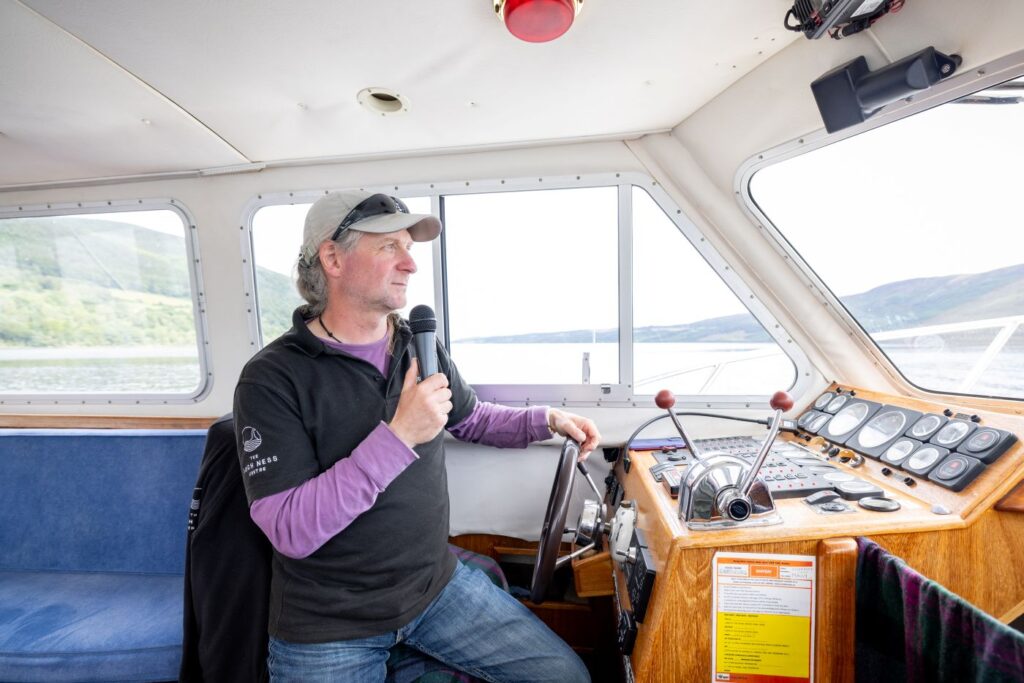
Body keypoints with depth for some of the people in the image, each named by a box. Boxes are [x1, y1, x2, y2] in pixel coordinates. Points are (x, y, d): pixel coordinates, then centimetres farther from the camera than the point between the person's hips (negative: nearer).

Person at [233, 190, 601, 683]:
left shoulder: (422, 348, -4)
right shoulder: (272, 378, -18)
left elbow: (469, 419, 12)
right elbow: (289, 530, -23)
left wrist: (547, 421, 1)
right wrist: (397, 436, -31)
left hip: (437, 585, 4)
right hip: (328, 627, -3)